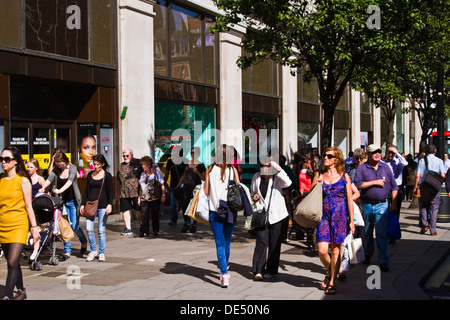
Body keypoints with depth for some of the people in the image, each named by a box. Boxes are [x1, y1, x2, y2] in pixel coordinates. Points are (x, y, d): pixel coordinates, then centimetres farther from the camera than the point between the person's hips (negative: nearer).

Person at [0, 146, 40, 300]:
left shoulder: (23, 181, -3)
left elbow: (28, 206, -1)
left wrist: (34, 227, -1)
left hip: (18, 225, -5)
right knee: (13, 263, 13)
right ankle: (21, 291, 30)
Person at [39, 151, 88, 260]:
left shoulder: (72, 168, -8)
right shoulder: (56, 169, 4)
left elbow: (70, 181, -25)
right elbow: (49, 179, -11)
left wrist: (60, 190, -41)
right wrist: (43, 188, -31)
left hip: (73, 201, -3)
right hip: (62, 201, 3)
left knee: (75, 226, -2)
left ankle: (84, 241, 26)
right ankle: (67, 250, 6)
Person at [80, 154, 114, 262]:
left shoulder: (107, 176, 1)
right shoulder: (90, 175, 12)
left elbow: (111, 192, -2)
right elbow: (86, 191, 16)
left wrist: (109, 204, -15)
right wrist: (83, 204, 10)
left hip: (102, 206, -3)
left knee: (101, 230, -1)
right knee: (89, 229, -6)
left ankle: (101, 253, 10)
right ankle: (93, 250, 11)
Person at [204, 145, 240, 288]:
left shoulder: (210, 170, -2)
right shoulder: (233, 170, -2)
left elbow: (206, 191, 1)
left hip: (214, 210, -1)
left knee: (220, 243, -2)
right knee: (227, 241, 18)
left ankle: (224, 274, -14)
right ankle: (224, 268, 33)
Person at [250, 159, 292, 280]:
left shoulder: (277, 177, -4)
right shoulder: (256, 177, 7)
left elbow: (288, 183, -26)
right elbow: (252, 192, 23)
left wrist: (279, 169, -28)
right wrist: (254, 197, 0)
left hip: (276, 214, -2)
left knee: (274, 244, 4)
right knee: (261, 242, -7)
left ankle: (271, 270, 15)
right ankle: (258, 270, -6)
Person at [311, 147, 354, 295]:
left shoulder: (344, 176, 3)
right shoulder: (319, 175, 8)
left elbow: (349, 200, 6)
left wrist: (351, 221, 4)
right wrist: (316, 185, -8)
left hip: (339, 215, -1)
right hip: (323, 214, 1)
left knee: (335, 249, 1)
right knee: (322, 250, -8)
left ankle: (332, 281, 13)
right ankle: (329, 273, 21)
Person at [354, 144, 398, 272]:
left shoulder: (385, 167, 9)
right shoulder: (362, 168, 1)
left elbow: (393, 186, 12)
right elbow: (357, 184, -11)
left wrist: (394, 203, 5)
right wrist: (374, 182, -13)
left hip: (382, 205, 0)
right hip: (367, 205, 0)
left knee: (382, 234, -5)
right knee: (367, 233, 12)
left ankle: (383, 262, -3)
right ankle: (367, 255, 32)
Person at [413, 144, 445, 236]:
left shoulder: (422, 160, 1)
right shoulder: (439, 161, -1)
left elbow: (417, 175, -6)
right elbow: (443, 175, -8)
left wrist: (416, 186, 2)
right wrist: (440, 182, 11)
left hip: (424, 185, 1)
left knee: (424, 205, 17)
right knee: (434, 207, 4)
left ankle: (425, 224, 2)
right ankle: (433, 230, 2)